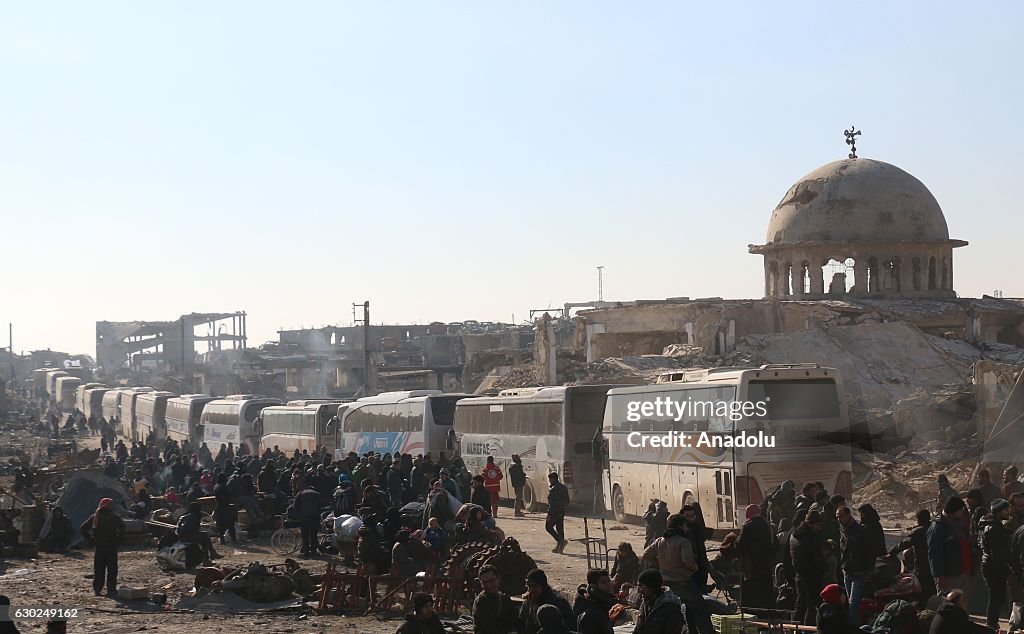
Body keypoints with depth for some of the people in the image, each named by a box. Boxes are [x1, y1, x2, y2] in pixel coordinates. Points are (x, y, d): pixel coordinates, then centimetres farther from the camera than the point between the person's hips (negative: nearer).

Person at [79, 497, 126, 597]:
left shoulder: (94, 517, 9)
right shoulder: (113, 516, -6)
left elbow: (82, 528, 10)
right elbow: (122, 526, -22)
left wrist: (90, 539, 10)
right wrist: (119, 539, -11)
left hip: (99, 547, 4)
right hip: (111, 547, -4)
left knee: (98, 569, 12)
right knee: (112, 569, 1)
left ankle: (96, 589, 12)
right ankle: (111, 590, -1)